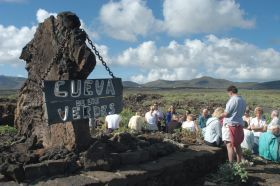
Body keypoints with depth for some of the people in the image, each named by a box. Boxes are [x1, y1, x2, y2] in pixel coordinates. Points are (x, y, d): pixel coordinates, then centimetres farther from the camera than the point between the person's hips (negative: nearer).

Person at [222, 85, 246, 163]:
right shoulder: (242, 100, 11)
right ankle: (239, 162, 26)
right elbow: (242, 113, 17)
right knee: (237, 145, 17)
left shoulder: (233, 100, -15)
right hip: (239, 124, 9)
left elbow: (226, 114, -15)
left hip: (230, 125, -8)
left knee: (229, 145, -4)